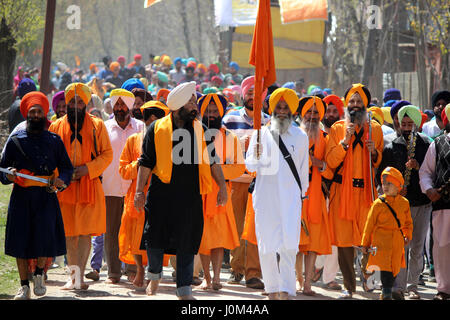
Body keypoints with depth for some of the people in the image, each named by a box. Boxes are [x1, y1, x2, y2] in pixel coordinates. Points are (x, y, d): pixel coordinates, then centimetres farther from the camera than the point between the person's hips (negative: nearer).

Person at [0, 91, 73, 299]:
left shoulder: (54, 140, 9)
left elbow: (66, 167, 11)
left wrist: (62, 181, -9)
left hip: (46, 196, 0)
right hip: (21, 197, 0)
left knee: (46, 238, -10)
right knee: (20, 242, 0)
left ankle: (39, 275, 17)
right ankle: (24, 286, 13)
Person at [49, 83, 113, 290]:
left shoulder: (96, 126, 5)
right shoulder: (57, 127, 9)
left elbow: (107, 154, 4)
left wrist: (87, 169, -11)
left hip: (89, 185, -2)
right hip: (65, 187, 2)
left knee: (85, 233, -8)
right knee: (70, 234, 4)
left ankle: (79, 275, -11)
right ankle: (74, 277, 10)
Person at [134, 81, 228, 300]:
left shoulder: (200, 130, 9)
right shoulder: (157, 129, 1)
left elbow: (212, 161, 13)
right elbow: (146, 162, 1)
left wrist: (222, 186, 4)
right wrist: (139, 190, -5)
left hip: (190, 196, 2)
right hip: (161, 193, -2)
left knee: (187, 243, 1)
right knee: (155, 239, 1)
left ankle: (184, 290, 6)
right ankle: (155, 274, 29)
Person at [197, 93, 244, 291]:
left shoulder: (230, 138, 8)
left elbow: (240, 167, 6)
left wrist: (219, 169, -11)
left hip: (220, 191, -1)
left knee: (220, 234, -9)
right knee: (202, 236, -1)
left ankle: (216, 277, -13)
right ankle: (206, 277, 7)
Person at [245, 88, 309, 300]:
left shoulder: (300, 137, 10)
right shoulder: (261, 134, 7)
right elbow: (249, 165, 1)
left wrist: (302, 193, 20)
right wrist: (257, 157, -20)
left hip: (290, 197, 0)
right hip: (265, 196, 0)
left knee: (289, 245, -11)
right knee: (266, 245, 1)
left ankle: (286, 290, -12)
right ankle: (272, 289, 11)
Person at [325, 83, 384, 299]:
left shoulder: (375, 129, 10)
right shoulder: (337, 128, 7)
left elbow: (380, 163, 17)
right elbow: (330, 162, -2)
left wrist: (374, 152, -5)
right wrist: (345, 140, -12)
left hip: (366, 190, 0)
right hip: (342, 190, 0)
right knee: (343, 240, -1)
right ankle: (349, 286, 6)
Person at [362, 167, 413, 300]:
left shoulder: (404, 203, 7)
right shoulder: (378, 203, -3)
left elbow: (408, 222, 22)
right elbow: (369, 224, 2)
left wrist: (408, 236, 10)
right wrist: (365, 243, 3)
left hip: (397, 241, 4)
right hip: (382, 240, -4)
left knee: (395, 267, 7)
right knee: (385, 265, -13)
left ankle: (387, 292, 19)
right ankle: (387, 293, -12)